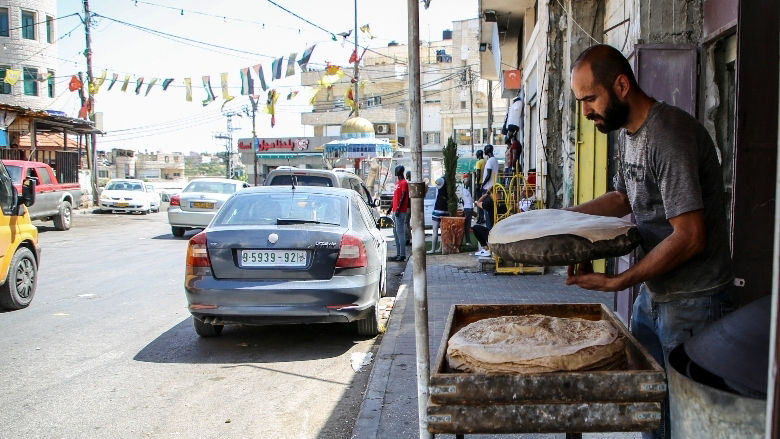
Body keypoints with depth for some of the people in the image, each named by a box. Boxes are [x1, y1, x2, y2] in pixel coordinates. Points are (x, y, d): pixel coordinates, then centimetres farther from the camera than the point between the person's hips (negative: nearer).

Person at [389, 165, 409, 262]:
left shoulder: (404, 183, -11)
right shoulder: (398, 183, 19)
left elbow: (403, 197, -18)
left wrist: (398, 209, -23)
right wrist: (392, 208, 26)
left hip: (400, 211, -10)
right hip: (395, 211, 10)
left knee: (400, 232, -11)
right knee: (395, 232, 11)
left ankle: (402, 255, -10)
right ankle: (398, 254, 17)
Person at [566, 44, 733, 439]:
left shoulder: (669, 136, -23)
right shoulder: (627, 132, 7)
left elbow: (689, 237, -25)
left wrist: (614, 283, -23)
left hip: (691, 300, -9)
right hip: (653, 291, 9)